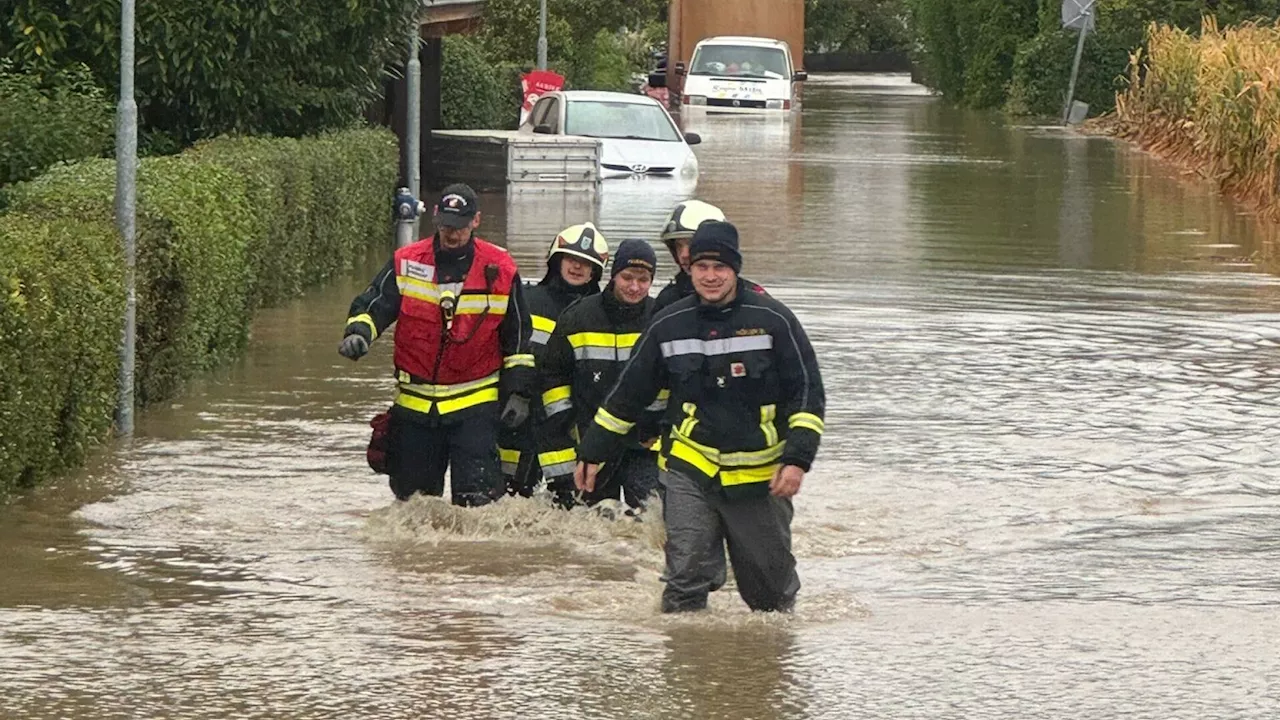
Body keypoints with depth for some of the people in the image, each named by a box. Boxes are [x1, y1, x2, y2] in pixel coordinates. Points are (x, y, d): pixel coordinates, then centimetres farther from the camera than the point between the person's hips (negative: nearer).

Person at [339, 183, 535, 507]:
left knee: (476, 497, -14)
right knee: (412, 496, 11)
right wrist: (358, 333, -22)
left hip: (474, 404, -2)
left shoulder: (500, 271, 0)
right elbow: (372, 306, 1)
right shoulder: (406, 263, 1)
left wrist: (519, 393, 4)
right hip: (414, 404, 2)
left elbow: (518, 337, 7)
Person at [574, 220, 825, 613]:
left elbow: (807, 393, -3)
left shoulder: (772, 320, -6)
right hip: (690, 468, 1)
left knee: (771, 587, 9)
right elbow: (627, 395, 14)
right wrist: (592, 452, 16)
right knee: (685, 575, -14)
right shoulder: (669, 326, 2)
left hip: (760, 474, -1)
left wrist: (797, 458, -14)